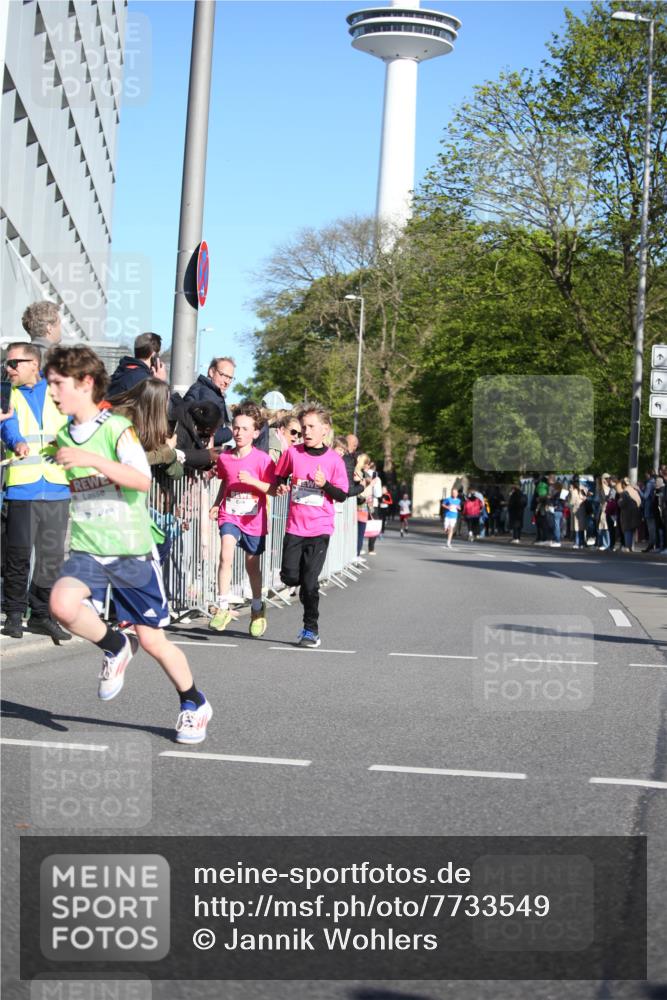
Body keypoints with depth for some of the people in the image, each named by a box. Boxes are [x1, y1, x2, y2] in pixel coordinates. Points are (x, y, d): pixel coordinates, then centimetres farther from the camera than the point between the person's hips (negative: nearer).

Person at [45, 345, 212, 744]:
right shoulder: (64, 436, 7)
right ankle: (116, 648, 3)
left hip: (131, 550, -4)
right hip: (86, 550, 5)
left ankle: (195, 705, 28)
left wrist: (92, 459, -33)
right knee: (62, 603, -26)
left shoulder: (117, 428, -12)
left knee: (153, 640, 3)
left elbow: (143, 480, -26)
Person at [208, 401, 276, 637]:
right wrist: (217, 504, 7)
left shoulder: (262, 459, -11)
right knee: (226, 555, -22)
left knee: (252, 564, 13)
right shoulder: (224, 458, 0)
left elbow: (272, 488, -9)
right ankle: (222, 607, -16)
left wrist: (252, 480, -23)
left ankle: (258, 609, 35)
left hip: (253, 518, -1)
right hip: (230, 514, 1)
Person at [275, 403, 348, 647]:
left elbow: (342, 495, 0)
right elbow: (280, 476, 17)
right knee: (290, 577, -5)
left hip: (320, 528, -2)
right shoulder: (292, 453, 2)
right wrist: (282, 487, -4)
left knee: (309, 581, -6)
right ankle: (309, 593, 30)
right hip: (294, 526, 2)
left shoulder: (333, 459, -2)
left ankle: (311, 629, 9)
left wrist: (325, 484, -17)